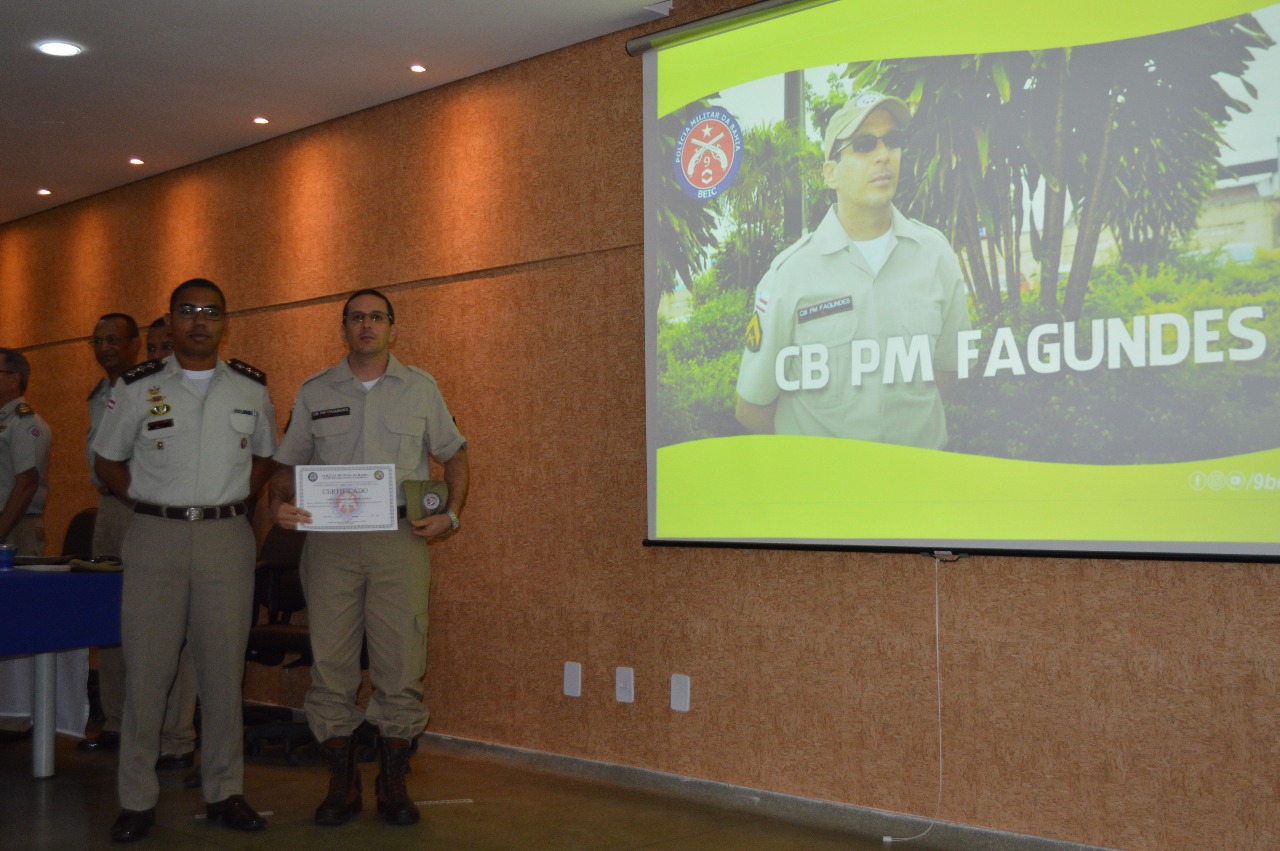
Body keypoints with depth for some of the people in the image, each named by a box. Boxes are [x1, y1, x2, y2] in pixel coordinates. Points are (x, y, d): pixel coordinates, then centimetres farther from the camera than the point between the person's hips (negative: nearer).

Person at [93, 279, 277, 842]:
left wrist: (229, 500, 7)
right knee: (146, 668, -1)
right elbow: (107, 462, 13)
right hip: (155, 536, -1)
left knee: (223, 668, 4)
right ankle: (137, 800, 9)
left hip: (227, 538, 1)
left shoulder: (251, 389, 8)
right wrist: (151, 503, 3)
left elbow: (264, 457, 20)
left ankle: (224, 792, 15)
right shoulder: (139, 388, 4)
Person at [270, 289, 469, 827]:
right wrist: (279, 505, -5)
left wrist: (451, 514, 2)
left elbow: (454, 456, 15)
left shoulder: (421, 389, 9)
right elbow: (286, 464, 15)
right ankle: (341, 785, 14)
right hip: (329, 542, 1)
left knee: (401, 665, -1)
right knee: (331, 662, 2)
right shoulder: (314, 393, 11)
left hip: (401, 540, -1)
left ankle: (393, 786, 12)